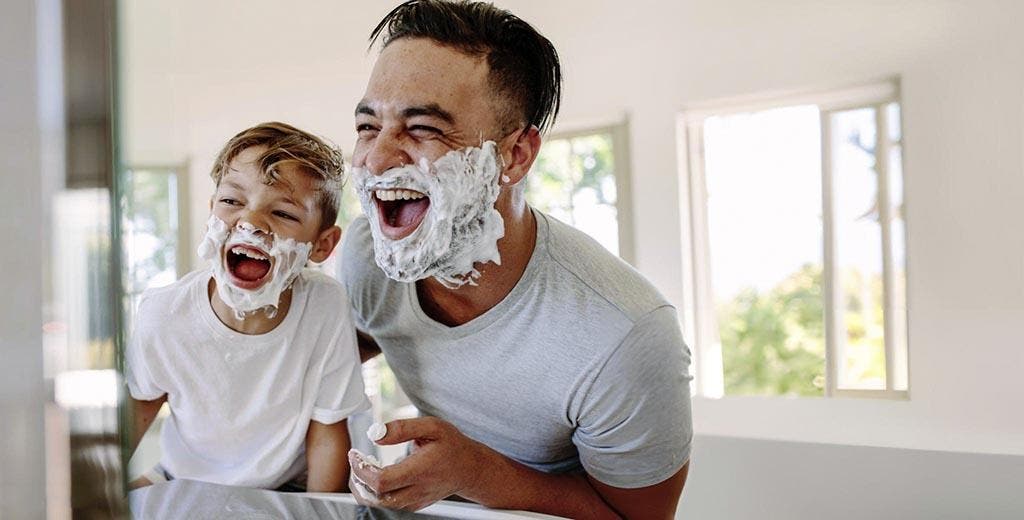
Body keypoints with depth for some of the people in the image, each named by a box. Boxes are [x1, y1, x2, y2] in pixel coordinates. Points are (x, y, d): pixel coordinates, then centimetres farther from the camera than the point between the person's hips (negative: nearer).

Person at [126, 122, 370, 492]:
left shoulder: (325, 307, -25)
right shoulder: (163, 314, -20)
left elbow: (326, 434, -12)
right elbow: (141, 404, 2)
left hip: (287, 489, -2)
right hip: (185, 480, 2)